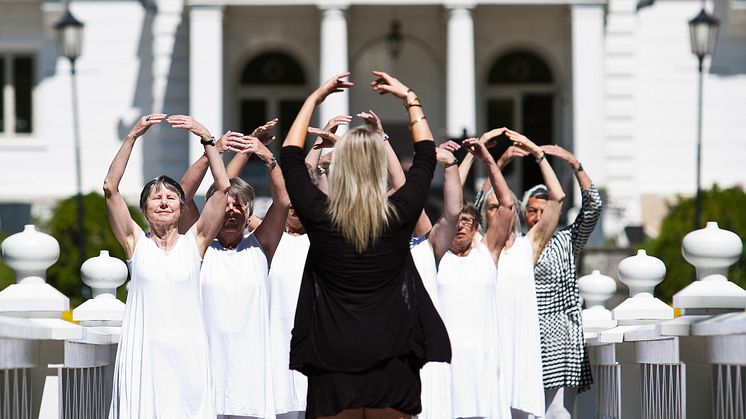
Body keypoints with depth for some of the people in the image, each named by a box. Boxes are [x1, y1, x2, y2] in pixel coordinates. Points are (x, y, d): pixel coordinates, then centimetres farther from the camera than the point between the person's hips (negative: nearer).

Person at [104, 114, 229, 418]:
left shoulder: (194, 242, 6)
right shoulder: (136, 242, 6)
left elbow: (223, 186, -1)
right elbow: (110, 188, -3)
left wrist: (206, 138, -6)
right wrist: (132, 137, -8)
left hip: (188, 350, 0)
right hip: (143, 350, 0)